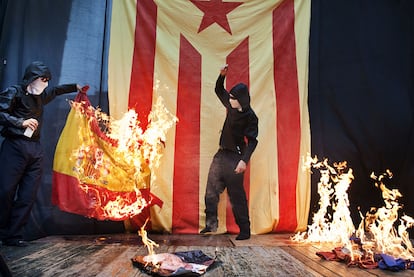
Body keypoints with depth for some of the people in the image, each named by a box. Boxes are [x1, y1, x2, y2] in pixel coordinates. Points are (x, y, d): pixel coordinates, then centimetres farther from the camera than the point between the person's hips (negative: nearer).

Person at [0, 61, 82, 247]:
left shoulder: (40, 96, 22)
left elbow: (56, 90, 41)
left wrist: (76, 87, 44)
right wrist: (21, 122, -14)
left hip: (35, 150, 6)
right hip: (15, 147, -6)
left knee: (28, 196, 2)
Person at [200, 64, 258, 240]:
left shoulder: (250, 117, -13)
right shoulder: (231, 106, 8)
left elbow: (252, 141, -18)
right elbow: (219, 90, 23)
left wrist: (244, 160, -29)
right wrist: (222, 75, 7)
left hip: (235, 158, -7)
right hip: (222, 154, 8)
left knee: (237, 196, -1)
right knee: (211, 191, 9)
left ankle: (245, 230, 13)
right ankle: (211, 223, 23)